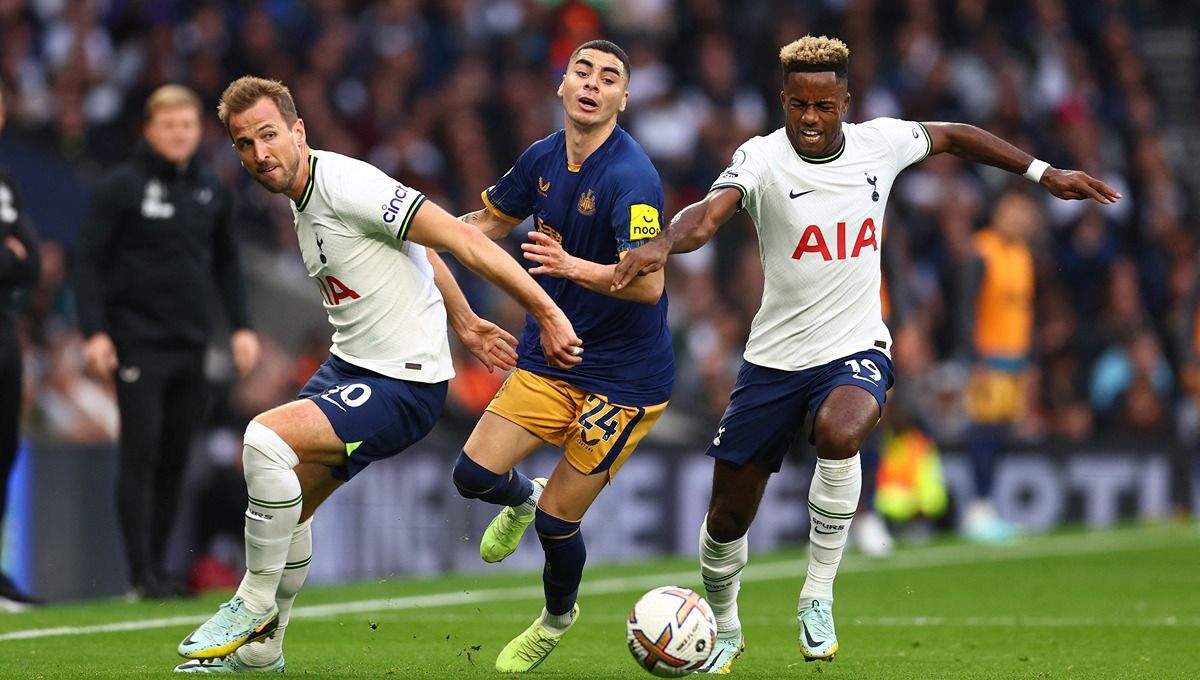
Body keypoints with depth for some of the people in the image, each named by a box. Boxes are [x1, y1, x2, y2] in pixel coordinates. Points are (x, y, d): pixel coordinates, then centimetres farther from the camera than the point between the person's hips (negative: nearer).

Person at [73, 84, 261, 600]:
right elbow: (89, 261, -5)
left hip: (191, 345, 5)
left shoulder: (212, 191, 11)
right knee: (141, 455, -7)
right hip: (137, 344, -5)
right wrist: (94, 333, -13)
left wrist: (241, 327, 9)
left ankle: (159, 566, 12)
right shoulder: (121, 188, -5)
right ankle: (141, 572, -6)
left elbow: (227, 264, 18)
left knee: (175, 460, 5)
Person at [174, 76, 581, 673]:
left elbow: (460, 238, -22)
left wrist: (547, 314, -23)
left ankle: (253, 606, -9)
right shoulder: (303, 199, 8)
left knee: (266, 439, -26)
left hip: (403, 385, -10)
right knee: (286, 506, 15)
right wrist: (465, 322, 29)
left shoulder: (345, 186, -22)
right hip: (347, 367, 10)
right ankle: (259, 649, 33)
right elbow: (413, 244, 22)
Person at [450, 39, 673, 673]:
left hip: (624, 376, -6)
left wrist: (573, 266, -45)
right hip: (547, 358, 6)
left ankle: (556, 618, 29)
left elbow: (648, 284, -32)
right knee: (475, 473, -8)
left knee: (556, 522, -3)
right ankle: (523, 498, 30)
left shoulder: (630, 176, -22)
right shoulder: (542, 158, 1)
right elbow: (490, 222, 21)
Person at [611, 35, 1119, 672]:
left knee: (839, 432, -35)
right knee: (727, 517, 6)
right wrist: (662, 244, -53)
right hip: (773, 357, 0)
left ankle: (818, 596, -17)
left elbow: (952, 136, 17)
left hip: (854, 352, 0)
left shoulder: (879, 143, -3)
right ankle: (723, 630, 36)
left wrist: (1043, 172, 16)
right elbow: (710, 211, -32)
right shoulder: (762, 158, -13)